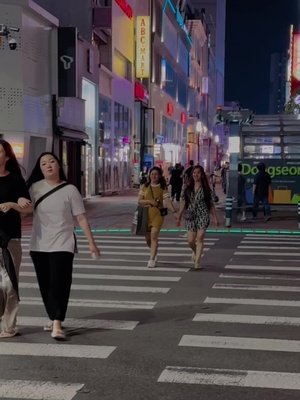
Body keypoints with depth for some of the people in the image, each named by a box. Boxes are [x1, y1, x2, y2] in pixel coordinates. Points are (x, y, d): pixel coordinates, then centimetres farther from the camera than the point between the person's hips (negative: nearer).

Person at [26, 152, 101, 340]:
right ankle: (53, 318, 26)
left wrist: (92, 243, -6)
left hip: (62, 245, -3)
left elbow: (81, 218, -3)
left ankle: (57, 324, -14)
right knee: (45, 285, 10)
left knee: (59, 283, -11)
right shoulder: (34, 188, 3)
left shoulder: (70, 190, -4)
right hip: (39, 245, 3)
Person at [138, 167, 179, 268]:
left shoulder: (163, 188, 0)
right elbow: (139, 201, 3)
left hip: (158, 214, -3)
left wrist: (174, 212, -21)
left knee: (154, 235, -18)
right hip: (146, 214, 3)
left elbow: (167, 201, -8)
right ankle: (154, 253, 39)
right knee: (148, 238, 10)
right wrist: (150, 201, -14)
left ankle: (152, 260, -16)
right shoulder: (145, 187, 7)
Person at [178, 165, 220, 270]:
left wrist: (215, 218, 5)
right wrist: (179, 216, 4)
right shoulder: (187, 188, 7)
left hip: (203, 216, -2)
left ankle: (197, 261, -9)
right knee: (190, 240, 0)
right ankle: (195, 251, 34)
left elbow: (211, 204, 6)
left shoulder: (206, 189, 3)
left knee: (200, 238, -13)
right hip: (190, 216, 2)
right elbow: (183, 203, 8)